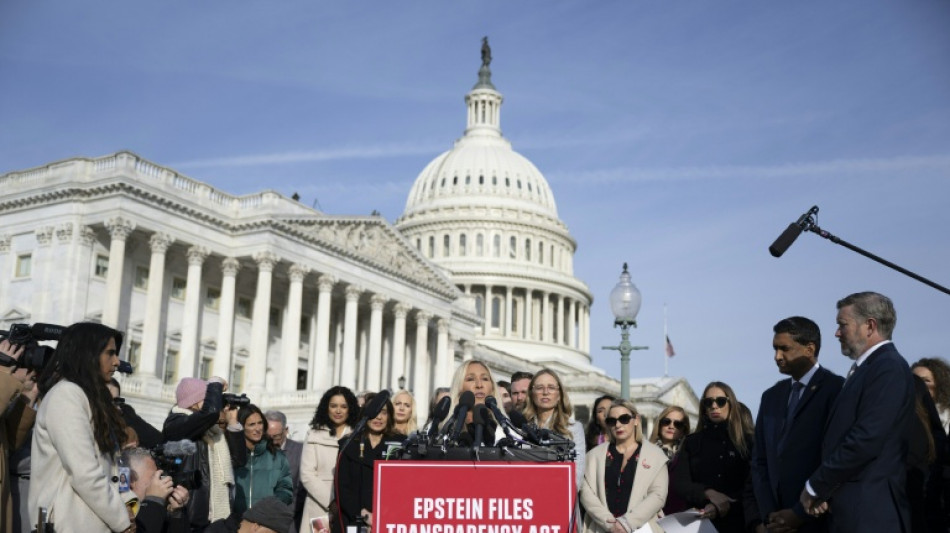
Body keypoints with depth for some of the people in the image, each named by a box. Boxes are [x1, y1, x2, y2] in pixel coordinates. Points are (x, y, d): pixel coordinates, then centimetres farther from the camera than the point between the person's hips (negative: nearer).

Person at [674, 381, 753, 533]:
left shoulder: (748, 440, 2)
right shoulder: (691, 442, 8)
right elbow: (679, 483, 0)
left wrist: (723, 506, -18)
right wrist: (708, 494, -17)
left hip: (737, 519, -2)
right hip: (700, 520, 2)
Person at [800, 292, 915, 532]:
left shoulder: (889, 368, -13)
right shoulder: (865, 369, 15)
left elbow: (865, 440, -21)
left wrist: (815, 487, -11)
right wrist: (820, 489, -2)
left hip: (868, 512, -8)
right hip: (846, 511, 8)